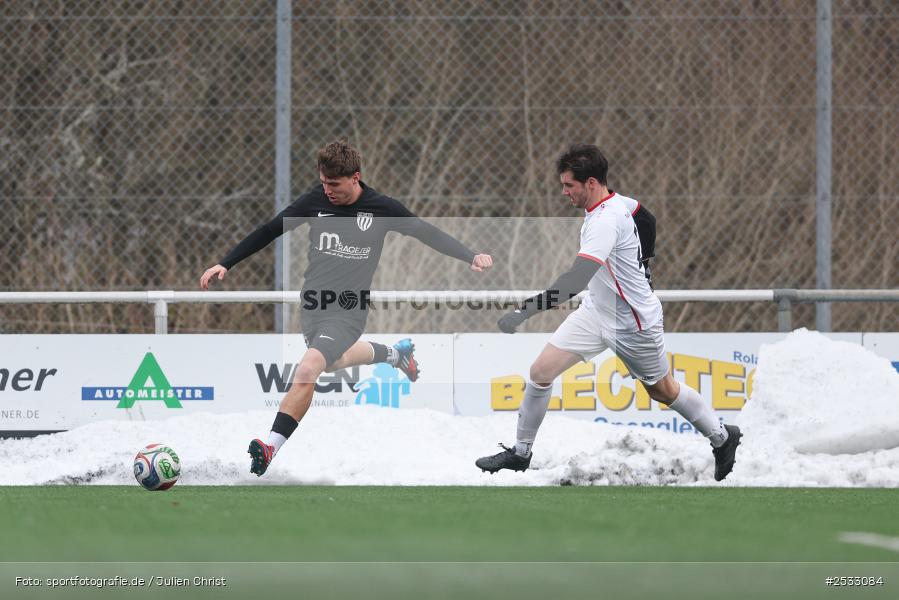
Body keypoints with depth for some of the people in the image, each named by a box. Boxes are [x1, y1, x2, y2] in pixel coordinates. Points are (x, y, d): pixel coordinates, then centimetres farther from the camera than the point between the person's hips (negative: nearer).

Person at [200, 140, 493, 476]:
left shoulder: (381, 209, -10)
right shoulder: (316, 200, -4)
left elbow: (427, 233, 2)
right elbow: (270, 231, 4)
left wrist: (470, 257, -6)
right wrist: (225, 264, 1)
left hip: (347, 311, -5)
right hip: (312, 306, 5)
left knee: (307, 371, -26)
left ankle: (271, 448, -28)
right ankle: (395, 353, 58)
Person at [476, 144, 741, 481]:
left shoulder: (606, 221, -34)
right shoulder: (618, 202, -7)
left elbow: (576, 281, -43)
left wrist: (522, 313, -48)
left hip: (633, 324, -8)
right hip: (596, 311, 8)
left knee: (663, 391, 14)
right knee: (540, 371, -3)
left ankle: (722, 438, 37)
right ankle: (521, 453, 10)